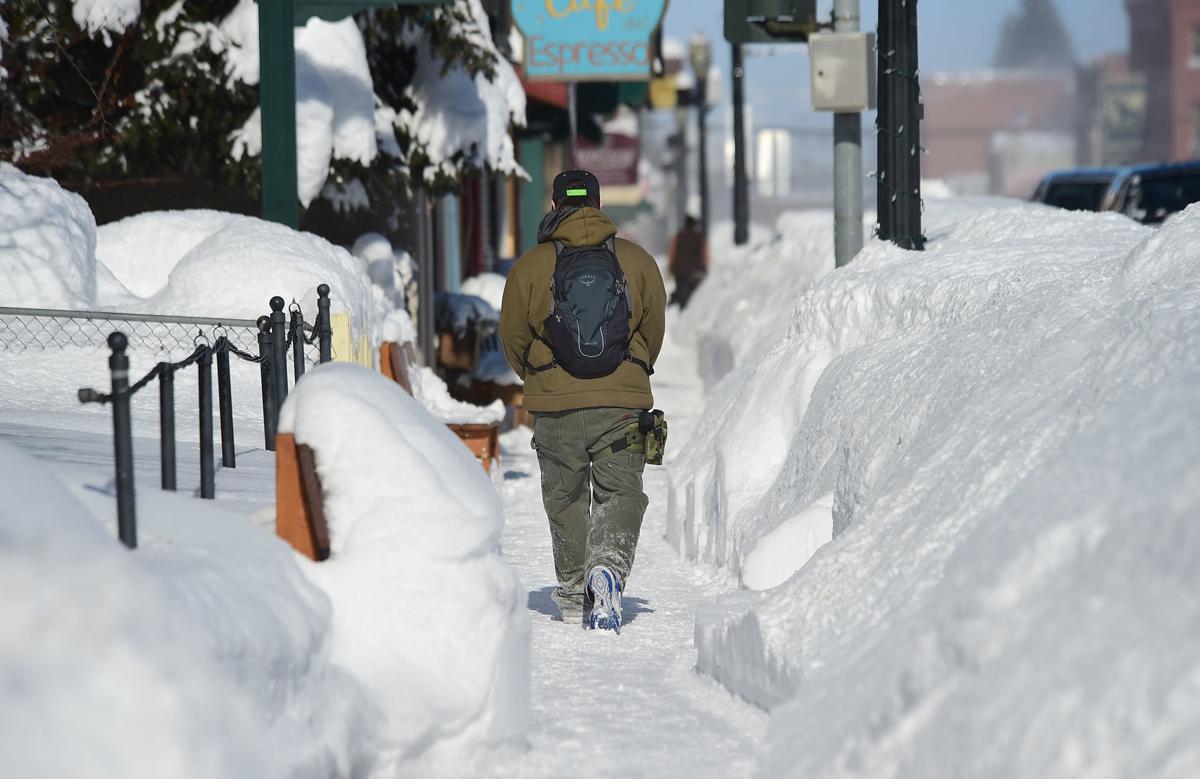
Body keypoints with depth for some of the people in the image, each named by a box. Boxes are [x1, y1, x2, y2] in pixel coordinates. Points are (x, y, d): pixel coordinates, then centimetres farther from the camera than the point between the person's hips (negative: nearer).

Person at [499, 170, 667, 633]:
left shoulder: (529, 266, -2)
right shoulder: (638, 261, 1)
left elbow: (513, 339, 6)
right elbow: (654, 332, 10)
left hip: (555, 406, 0)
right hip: (624, 404, 0)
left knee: (564, 499, 16)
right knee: (620, 495, 5)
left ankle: (574, 593, 20)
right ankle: (609, 568, -21)